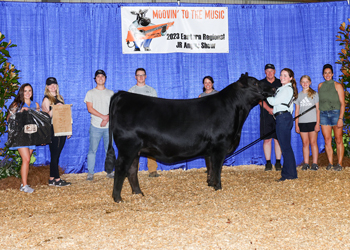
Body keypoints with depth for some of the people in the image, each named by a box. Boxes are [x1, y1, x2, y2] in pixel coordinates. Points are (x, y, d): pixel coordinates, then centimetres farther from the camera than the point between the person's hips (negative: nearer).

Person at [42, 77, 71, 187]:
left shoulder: (60, 98, 16)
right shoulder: (47, 99, -4)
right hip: (52, 130, -7)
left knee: (56, 155, 8)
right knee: (55, 155, -4)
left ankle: (52, 179, 13)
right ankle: (57, 179, 0)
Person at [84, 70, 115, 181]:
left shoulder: (110, 93, 13)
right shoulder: (90, 93, 7)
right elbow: (90, 108, -3)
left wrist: (107, 118, -11)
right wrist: (103, 116, -12)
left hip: (109, 126, 2)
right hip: (95, 126, -2)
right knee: (92, 149, -4)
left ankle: (109, 171, 11)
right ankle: (90, 173, 1)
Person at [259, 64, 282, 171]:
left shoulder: (280, 83, 10)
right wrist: (269, 109, -16)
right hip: (266, 115, 0)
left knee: (278, 139, 0)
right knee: (267, 139, 0)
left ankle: (278, 162, 6)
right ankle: (268, 163, 6)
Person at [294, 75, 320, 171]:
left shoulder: (315, 94, 5)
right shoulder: (298, 96, 12)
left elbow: (318, 109, 3)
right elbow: (297, 111, 12)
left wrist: (318, 123, -5)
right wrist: (296, 125, 6)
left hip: (312, 121, -2)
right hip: (302, 122, 2)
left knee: (313, 142, -3)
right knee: (305, 143, 2)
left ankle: (315, 163, 0)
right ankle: (306, 163, 5)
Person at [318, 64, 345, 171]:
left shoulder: (337, 86, 0)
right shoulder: (320, 86, 12)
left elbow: (342, 103, -4)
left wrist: (340, 118, -13)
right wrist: (317, 118, 10)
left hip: (335, 113, -3)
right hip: (323, 114, 3)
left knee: (338, 140, -2)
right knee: (327, 140, 1)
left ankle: (339, 164, 1)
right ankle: (330, 163, 6)